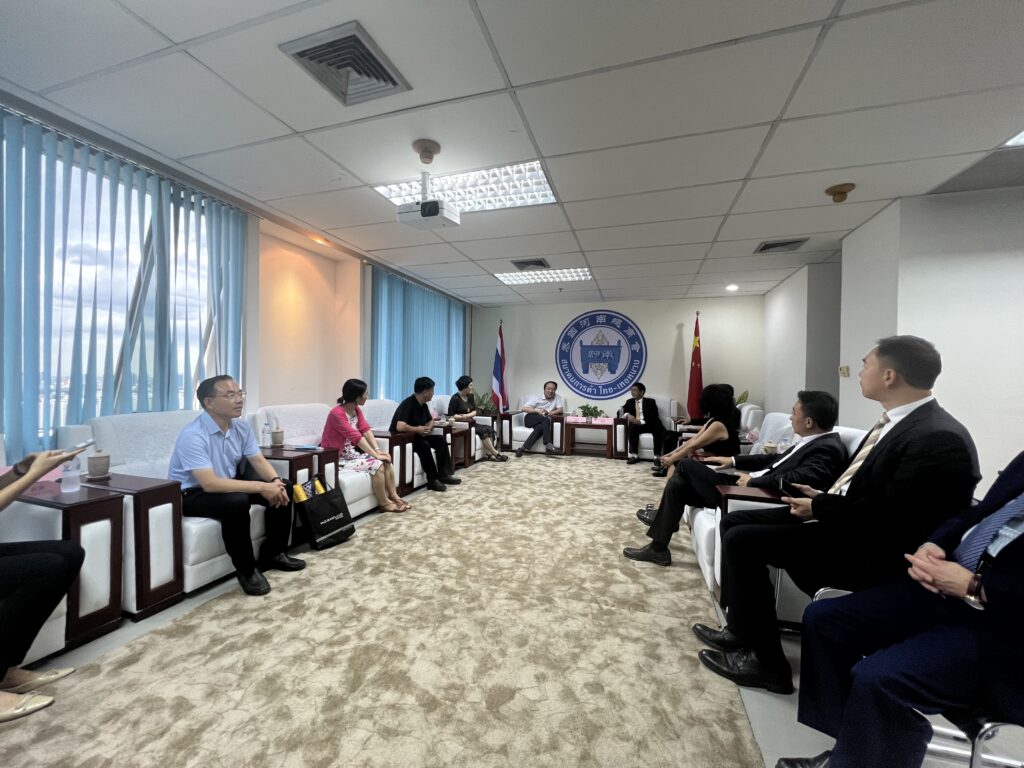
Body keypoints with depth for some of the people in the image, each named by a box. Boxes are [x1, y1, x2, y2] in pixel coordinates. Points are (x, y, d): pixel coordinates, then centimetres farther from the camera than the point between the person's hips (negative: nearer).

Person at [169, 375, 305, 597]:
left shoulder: (242, 426, -5)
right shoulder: (193, 435, -28)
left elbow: (258, 460, -3)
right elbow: (210, 483, -37)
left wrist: (275, 481, -24)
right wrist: (261, 487, -38)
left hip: (230, 481, 8)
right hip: (192, 493, -7)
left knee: (283, 488, -6)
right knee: (237, 502, -36)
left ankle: (272, 554, 9)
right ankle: (246, 570, -15)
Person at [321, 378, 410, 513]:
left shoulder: (356, 410, 4)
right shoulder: (337, 413, -24)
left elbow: (366, 430, -4)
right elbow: (356, 437, -28)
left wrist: (378, 450, -16)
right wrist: (376, 455, -28)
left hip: (353, 453, 8)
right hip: (338, 458, -8)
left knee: (386, 461, -8)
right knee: (377, 465, -22)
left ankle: (394, 497, 0)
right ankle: (384, 503, -6)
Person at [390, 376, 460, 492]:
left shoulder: (423, 404, 4)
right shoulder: (408, 404, -24)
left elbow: (431, 420, 19)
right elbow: (400, 427, -39)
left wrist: (428, 428, -6)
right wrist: (418, 429, -22)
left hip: (415, 436, 9)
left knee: (440, 439, -3)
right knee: (424, 445, -33)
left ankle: (443, 474, -1)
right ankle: (433, 480, -21)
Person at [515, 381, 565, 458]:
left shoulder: (557, 397, 13)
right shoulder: (536, 397, 10)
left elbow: (561, 410, -2)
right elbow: (524, 408, 1)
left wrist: (548, 413, -19)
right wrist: (537, 410, -16)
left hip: (542, 422, 2)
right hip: (531, 418, -1)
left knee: (540, 427, -35)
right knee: (546, 420, -32)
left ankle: (523, 447, -38)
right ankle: (548, 445, -39)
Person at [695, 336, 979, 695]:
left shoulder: (940, 439, -23)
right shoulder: (897, 421, 7)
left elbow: (889, 521, -24)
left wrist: (820, 509, -14)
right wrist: (822, 498, 1)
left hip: (873, 552, -9)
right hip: (846, 523, 9)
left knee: (743, 541, -16)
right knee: (737, 522, 5)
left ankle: (766, 662, 2)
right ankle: (742, 628, 16)